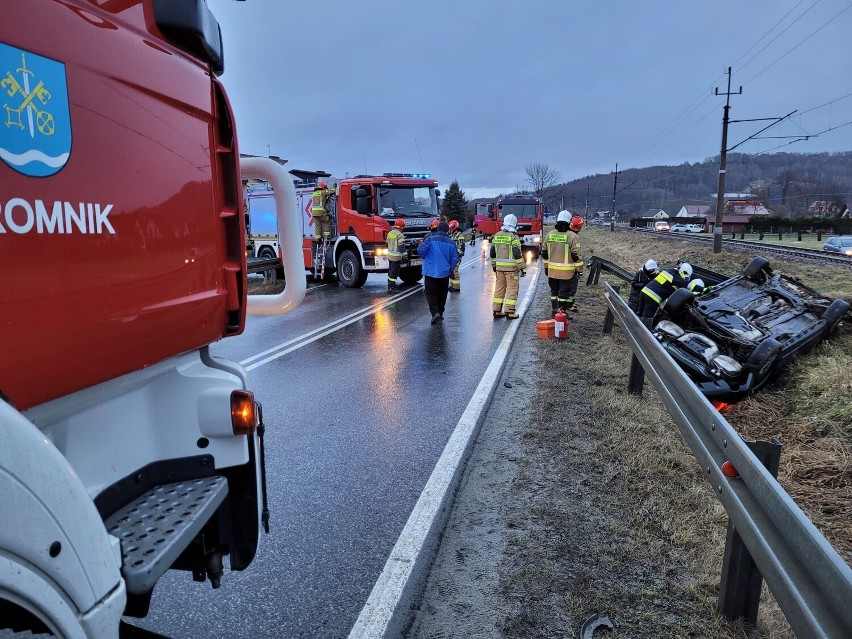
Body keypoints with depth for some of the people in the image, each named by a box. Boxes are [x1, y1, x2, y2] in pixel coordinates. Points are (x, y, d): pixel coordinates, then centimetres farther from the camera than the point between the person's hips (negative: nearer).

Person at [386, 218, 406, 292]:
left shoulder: (390, 233, 9)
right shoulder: (400, 235, -17)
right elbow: (401, 247, -19)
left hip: (389, 256, 8)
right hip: (396, 257, -8)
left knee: (390, 271, 18)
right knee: (394, 272, -3)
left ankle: (391, 285, 27)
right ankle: (391, 287, -2)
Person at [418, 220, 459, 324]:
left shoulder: (430, 239, -9)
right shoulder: (451, 243, 0)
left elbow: (420, 249, -16)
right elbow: (455, 258, -1)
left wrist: (426, 259, 4)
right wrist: (450, 269, 13)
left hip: (430, 272, -3)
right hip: (444, 273, 3)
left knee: (430, 293, 3)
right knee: (442, 294, 18)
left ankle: (435, 313, -13)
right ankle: (440, 313, 26)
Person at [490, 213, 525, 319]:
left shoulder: (496, 236, 8)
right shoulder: (513, 237, -11)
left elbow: (492, 253, 14)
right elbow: (517, 254, -15)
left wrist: (493, 265, 24)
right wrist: (522, 268, -10)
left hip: (499, 267, 6)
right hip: (511, 267, -6)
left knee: (499, 288, 12)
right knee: (512, 289, 0)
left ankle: (497, 310, 14)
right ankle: (510, 312, -1)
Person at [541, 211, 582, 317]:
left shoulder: (550, 234, 4)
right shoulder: (572, 236, -11)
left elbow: (544, 253, 10)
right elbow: (576, 255, -12)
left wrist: (546, 266, 20)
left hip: (552, 270, 4)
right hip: (566, 271, -4)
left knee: (554, 291, 16)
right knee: (564, 292, 4)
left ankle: (554, 311, 21)